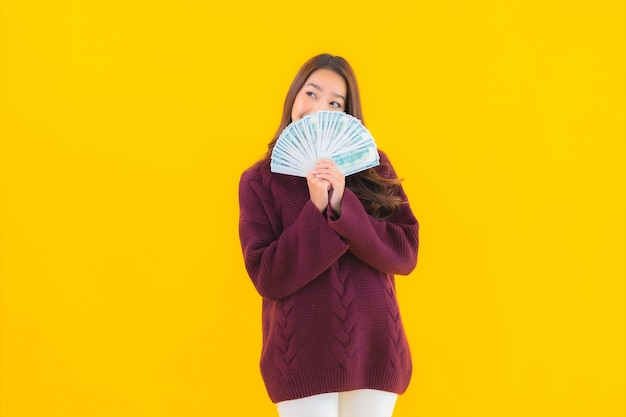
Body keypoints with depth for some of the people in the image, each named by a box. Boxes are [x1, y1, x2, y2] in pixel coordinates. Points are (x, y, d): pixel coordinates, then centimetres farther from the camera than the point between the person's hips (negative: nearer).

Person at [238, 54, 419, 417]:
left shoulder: (373, 167, 4)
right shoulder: (260, 180, -1)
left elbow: (405, 255, -5)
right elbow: (267, 278, -9)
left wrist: (343, 207, -16)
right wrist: (317, 211, -18)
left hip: (374, 349, 2)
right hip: (302, 355, -2)